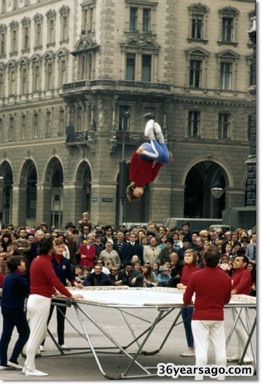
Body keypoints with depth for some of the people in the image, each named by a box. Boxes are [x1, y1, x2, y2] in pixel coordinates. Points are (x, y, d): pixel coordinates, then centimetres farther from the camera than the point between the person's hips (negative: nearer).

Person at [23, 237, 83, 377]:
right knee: (36, 335, -4)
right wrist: (70, 295, -15)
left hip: (34, 299, 9)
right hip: (41, 301, -9)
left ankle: (28, 365, 17)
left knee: (39, 333, 15)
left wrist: (53, 291, 34)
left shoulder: (37, 260, 13)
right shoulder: (44, 262, -16)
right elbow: (55, 280, -19)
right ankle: (30, 369, 0)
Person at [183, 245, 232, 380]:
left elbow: (186, 300, -3)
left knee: (201, 350, -2)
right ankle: (221, 379, 14)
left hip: (200, 317, -2)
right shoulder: (226, 277, -2)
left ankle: (199, 379, -1)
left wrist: (193, 302, 19)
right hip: (218, 317, 2)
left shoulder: (196, 276, -11)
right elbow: (226, 300, 11)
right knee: (220, 350, 8)